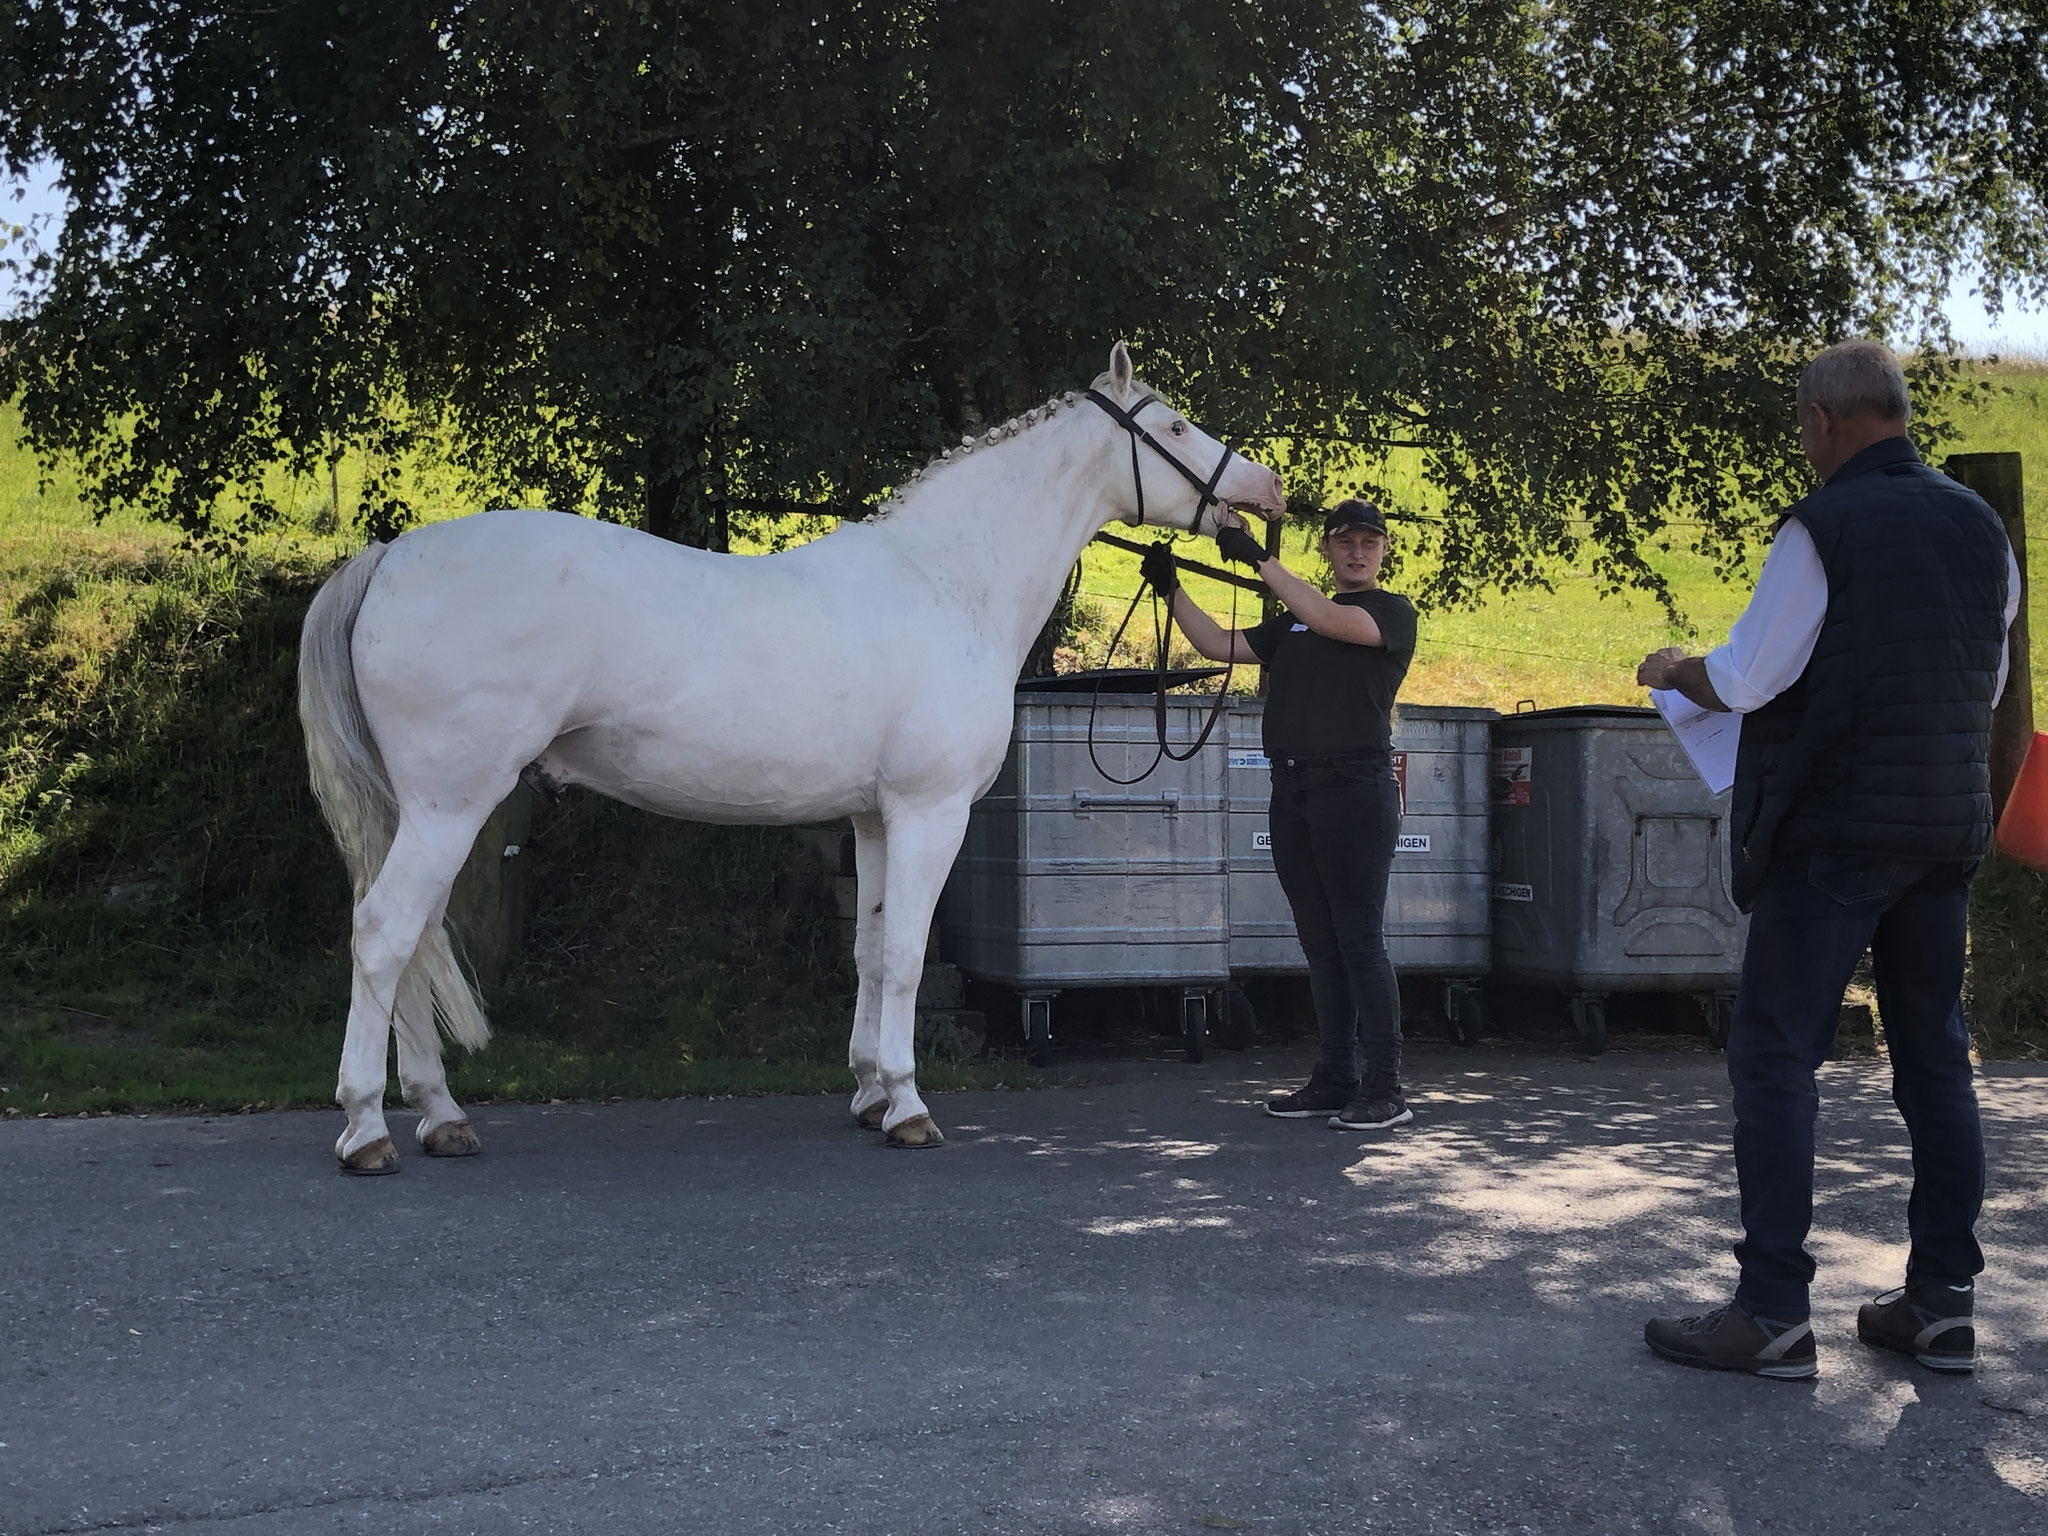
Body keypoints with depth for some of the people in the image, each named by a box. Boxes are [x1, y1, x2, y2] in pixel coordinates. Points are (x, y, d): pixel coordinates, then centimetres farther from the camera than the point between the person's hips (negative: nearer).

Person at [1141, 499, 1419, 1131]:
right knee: (1320, 943, 8)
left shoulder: (1394, 612, 2)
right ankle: (1336, 1079, 14)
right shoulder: (1293, 623, 22)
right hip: (1292, 789, 7)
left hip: (1355, 786, -7)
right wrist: (1171, 590, 7)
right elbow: (1219, 645, 18)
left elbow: (1329, 620, -17)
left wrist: (1258, 558, -18)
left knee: (1360, 940, -10)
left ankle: (1384, 1089, -8)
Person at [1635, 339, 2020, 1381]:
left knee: (1775, 1058, -2)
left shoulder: (1823, 528, -12)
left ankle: (1773, 1314, -3)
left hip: (1832, 828, -7)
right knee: (1934, 1059, 11)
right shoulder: (1982, 527, 9)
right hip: (1947, 829, 7)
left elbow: (1744, 682, -11)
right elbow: (1987, 686, 18)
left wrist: (1672, 669, 8)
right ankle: (1942, 1302, 13)